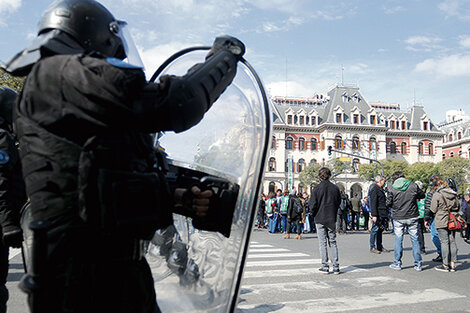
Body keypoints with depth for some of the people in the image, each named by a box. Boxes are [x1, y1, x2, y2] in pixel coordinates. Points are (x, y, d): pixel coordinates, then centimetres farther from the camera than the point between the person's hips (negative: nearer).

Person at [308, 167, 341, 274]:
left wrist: (314, 213, 7)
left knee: (323, 243, 3)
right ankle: (336, 267, 9)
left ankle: (325, 267, 4)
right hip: (332, 219, 3)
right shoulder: (335, 188, 0)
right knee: (333, 242, 10)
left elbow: (312, 205, -12)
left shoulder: (317, 189, -11)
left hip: (320, 219, -3)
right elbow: (339, 203, 7)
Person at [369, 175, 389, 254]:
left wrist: (386, 212, 23)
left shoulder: (380, 189, 19)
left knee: (380, 230, 13)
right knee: (375, 229, -5)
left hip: (382, 214, 10)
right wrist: (374, 215, -23)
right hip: (377, 214, -10)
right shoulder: (374, 189, -12)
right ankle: (372, 247, 1)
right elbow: (373, 203, -19)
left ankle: (380, 247, 20)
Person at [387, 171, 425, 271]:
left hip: (398, 218, -1)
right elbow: (422, 195, 11)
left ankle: (397, 263, 13)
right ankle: (418, 264, 12)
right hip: (412, 217, 1)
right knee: (415, 240, 8)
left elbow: (388, 203, -5)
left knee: (398, 240, 8)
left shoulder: (392, 189, -7)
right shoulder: (413, 185, -2)